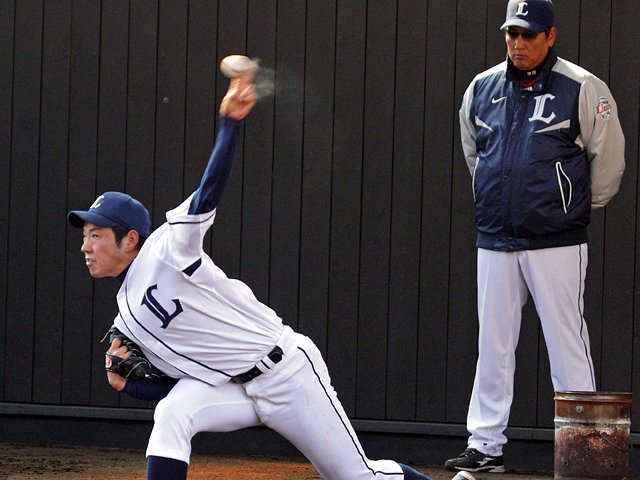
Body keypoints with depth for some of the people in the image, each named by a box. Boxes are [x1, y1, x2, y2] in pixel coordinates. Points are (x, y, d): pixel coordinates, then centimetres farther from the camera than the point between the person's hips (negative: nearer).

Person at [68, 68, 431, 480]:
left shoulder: (166, 251, -12)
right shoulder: (127, 320, 9)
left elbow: (207, 195, -27)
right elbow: (176, 385, 11)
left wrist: (230, 122, -38)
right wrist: (127, 382, -6)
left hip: (286, 367, -6)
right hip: (236, 390, 6)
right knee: (171, 415, -24)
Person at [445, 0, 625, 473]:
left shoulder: (582, 89, -6)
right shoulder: (481, 89, 9)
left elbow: (609, 158, 0)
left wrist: (579, 207, 9)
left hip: (555, 243, -5)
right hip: (495, 240, 5)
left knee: (567, 344, -5)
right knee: (493, 345, 8)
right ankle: (485, 445, 14)